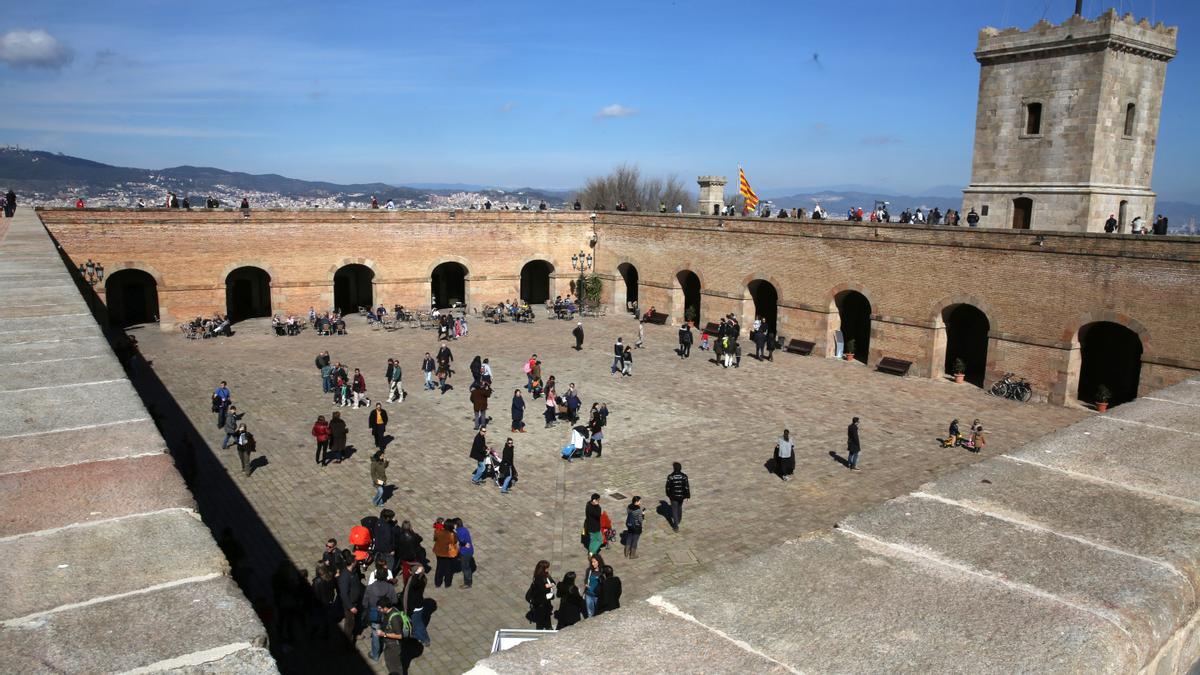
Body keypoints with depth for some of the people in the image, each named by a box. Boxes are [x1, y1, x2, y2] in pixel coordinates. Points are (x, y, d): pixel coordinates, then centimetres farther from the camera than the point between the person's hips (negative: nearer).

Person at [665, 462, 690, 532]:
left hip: (673, 496, -3)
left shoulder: (670, 476, -18)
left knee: (674, 510, 6)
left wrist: (668, 494, 9)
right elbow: (687, 487, -11)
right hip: (681, 495, 3)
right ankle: (679, 519, 48)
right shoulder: (684, 476, -14)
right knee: (679, 507, 28)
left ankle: (676, 525, -1)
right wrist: (688, 495, 1)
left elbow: (668, 487, -9)